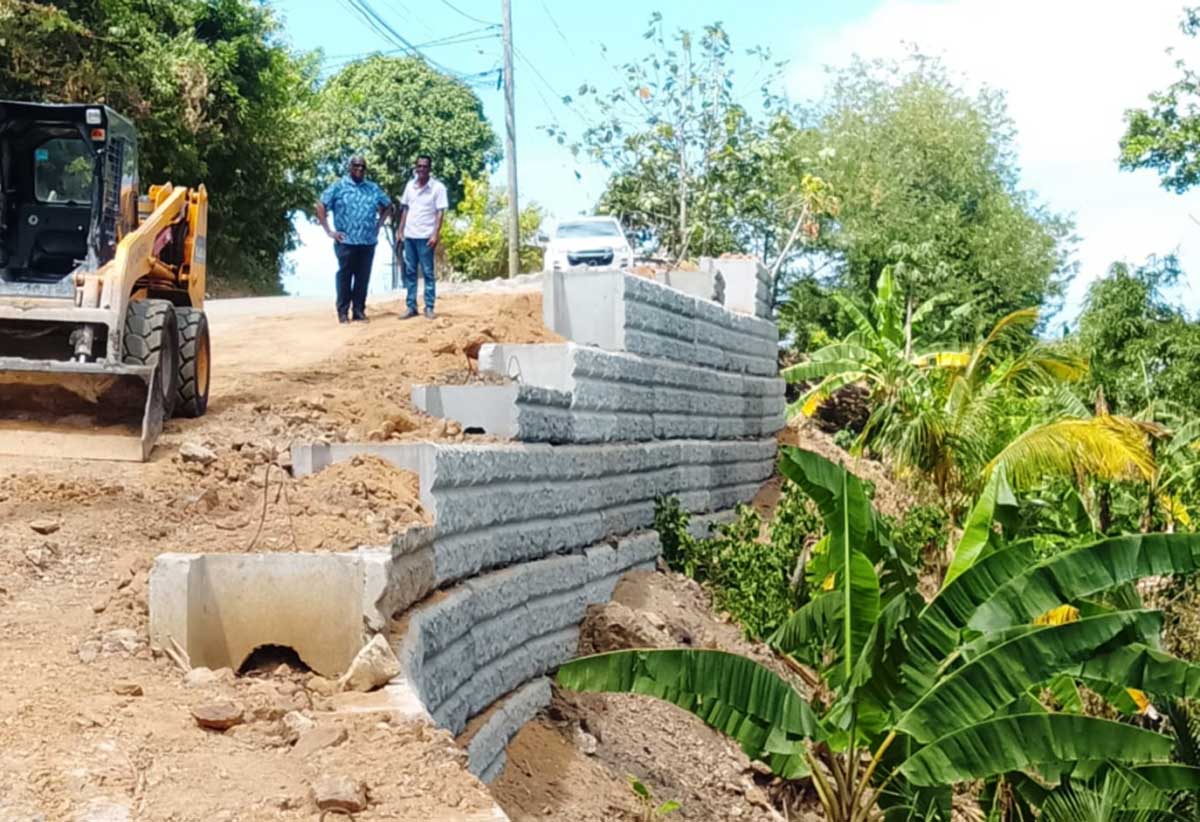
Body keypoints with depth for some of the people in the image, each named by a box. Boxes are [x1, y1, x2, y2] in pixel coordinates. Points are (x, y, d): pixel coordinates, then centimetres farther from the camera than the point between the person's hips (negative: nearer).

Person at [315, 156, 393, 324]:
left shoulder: (373, 189, 13)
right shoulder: (338, 187, 1)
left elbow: (388, 206, 24)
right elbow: (321, 207, -1)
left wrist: (379, 225, 12)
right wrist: (329, 231, -6)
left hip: (368, 242, 4)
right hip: (345, 241, -3)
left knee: (363, 278, 5)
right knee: (345, 276, 1)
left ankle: (359, 311, 12)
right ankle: (342, 312, 7)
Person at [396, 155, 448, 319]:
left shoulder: (437, 187, -7)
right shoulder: (410, 185, 9)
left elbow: (440, 212, -9)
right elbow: (405, 209, 14)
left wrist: (435, 234, -16)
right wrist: (401, 230, 9)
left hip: (426, 236, -5)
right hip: (409, 235, 5)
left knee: (428, 273, 0)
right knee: (410, 272, 6)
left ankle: (429, 307, 4)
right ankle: (411, 307, 10)